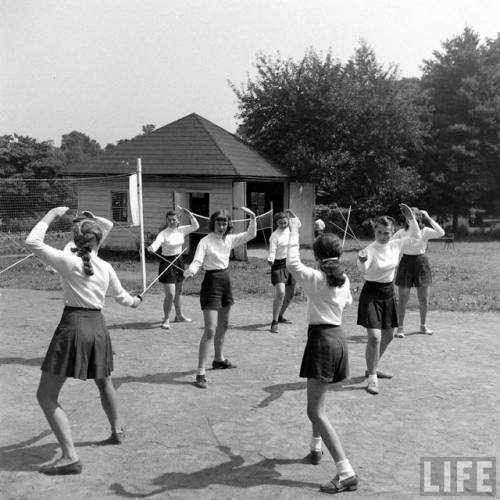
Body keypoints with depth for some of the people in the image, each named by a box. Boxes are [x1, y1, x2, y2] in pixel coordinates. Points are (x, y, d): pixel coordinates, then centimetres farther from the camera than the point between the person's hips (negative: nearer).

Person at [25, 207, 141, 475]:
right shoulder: (106, 268, 7)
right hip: (97, 327, 6)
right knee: (104, 382, 30)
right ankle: (117, 431, 48)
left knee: (46, 396, 1)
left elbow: (32, 242, -7)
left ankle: (70, 457, -7)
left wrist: (51, 215, 3)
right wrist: (133, 302, 46)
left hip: (73, 326, -5)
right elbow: (120, 295, 23)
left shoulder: (68, 260, -7)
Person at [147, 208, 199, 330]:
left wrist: (190, 214, -10)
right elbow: (157, 242, -34)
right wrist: (151, 248, -55)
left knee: (178, 292, 20)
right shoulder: (163, 234, -16)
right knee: (170, 294, -11)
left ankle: (179, 315, 36)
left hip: (178, 262, 6)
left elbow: (195, 226, 3)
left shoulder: (181, 230, 1)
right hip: (167, 262, -6)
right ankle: (166, 319, 5)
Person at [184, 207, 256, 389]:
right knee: (210, 329, -14)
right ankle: (200, 372, -11)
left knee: (223, 325, 21)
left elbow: (251, 234, 12)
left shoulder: (229, 239, 5)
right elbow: (197, 261, -23)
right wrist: (190, 271, -44)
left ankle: (219, 359, 42)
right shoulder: (205, 241, -13)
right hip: (211, 282, -7)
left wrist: (252, 217, -2)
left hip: (225, 280, 8)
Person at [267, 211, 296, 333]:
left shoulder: (290, 231, 6)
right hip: (279, 265, -7)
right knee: (280, 293, -22)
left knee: (290, 294, 15)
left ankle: (280, 316, 35)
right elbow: (272, 251, -20)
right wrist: (270, 259, -39)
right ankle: (274, 323, -16)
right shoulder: (275, 236, -12)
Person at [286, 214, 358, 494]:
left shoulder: (314, 278, -13)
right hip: (339, 338, 8)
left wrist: (294, 232, -6)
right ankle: (316, 447, 45)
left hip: (322, 339, -8)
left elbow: (292, 263, -16)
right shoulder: (344, 280, 8)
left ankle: (346, 473, -15)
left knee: (316, 411, -7)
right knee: (318, 400, 30)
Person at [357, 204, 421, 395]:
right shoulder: (370, 249, -19)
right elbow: (363, 269, -37)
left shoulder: (396, 245, -1)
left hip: (388, 293, 7)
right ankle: (372, 378, -1)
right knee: (374, 337, -15)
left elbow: (415, 235, 11)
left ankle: (372, 368, 37)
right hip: (371, 293, -7)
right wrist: (361, 261, -60)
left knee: (388, 336, 18)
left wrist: (411, 218, -4)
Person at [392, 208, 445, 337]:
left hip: (421, 263, 1)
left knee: (424, 299, 9)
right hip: (406, 263, 0)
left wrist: (429, 219, -20)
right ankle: (400, 327, 9)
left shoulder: (425, 232, -4)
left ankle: (423, 325, 28)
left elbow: (441, 233, -21)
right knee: (402, 299, -2)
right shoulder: (402, 232, -1)